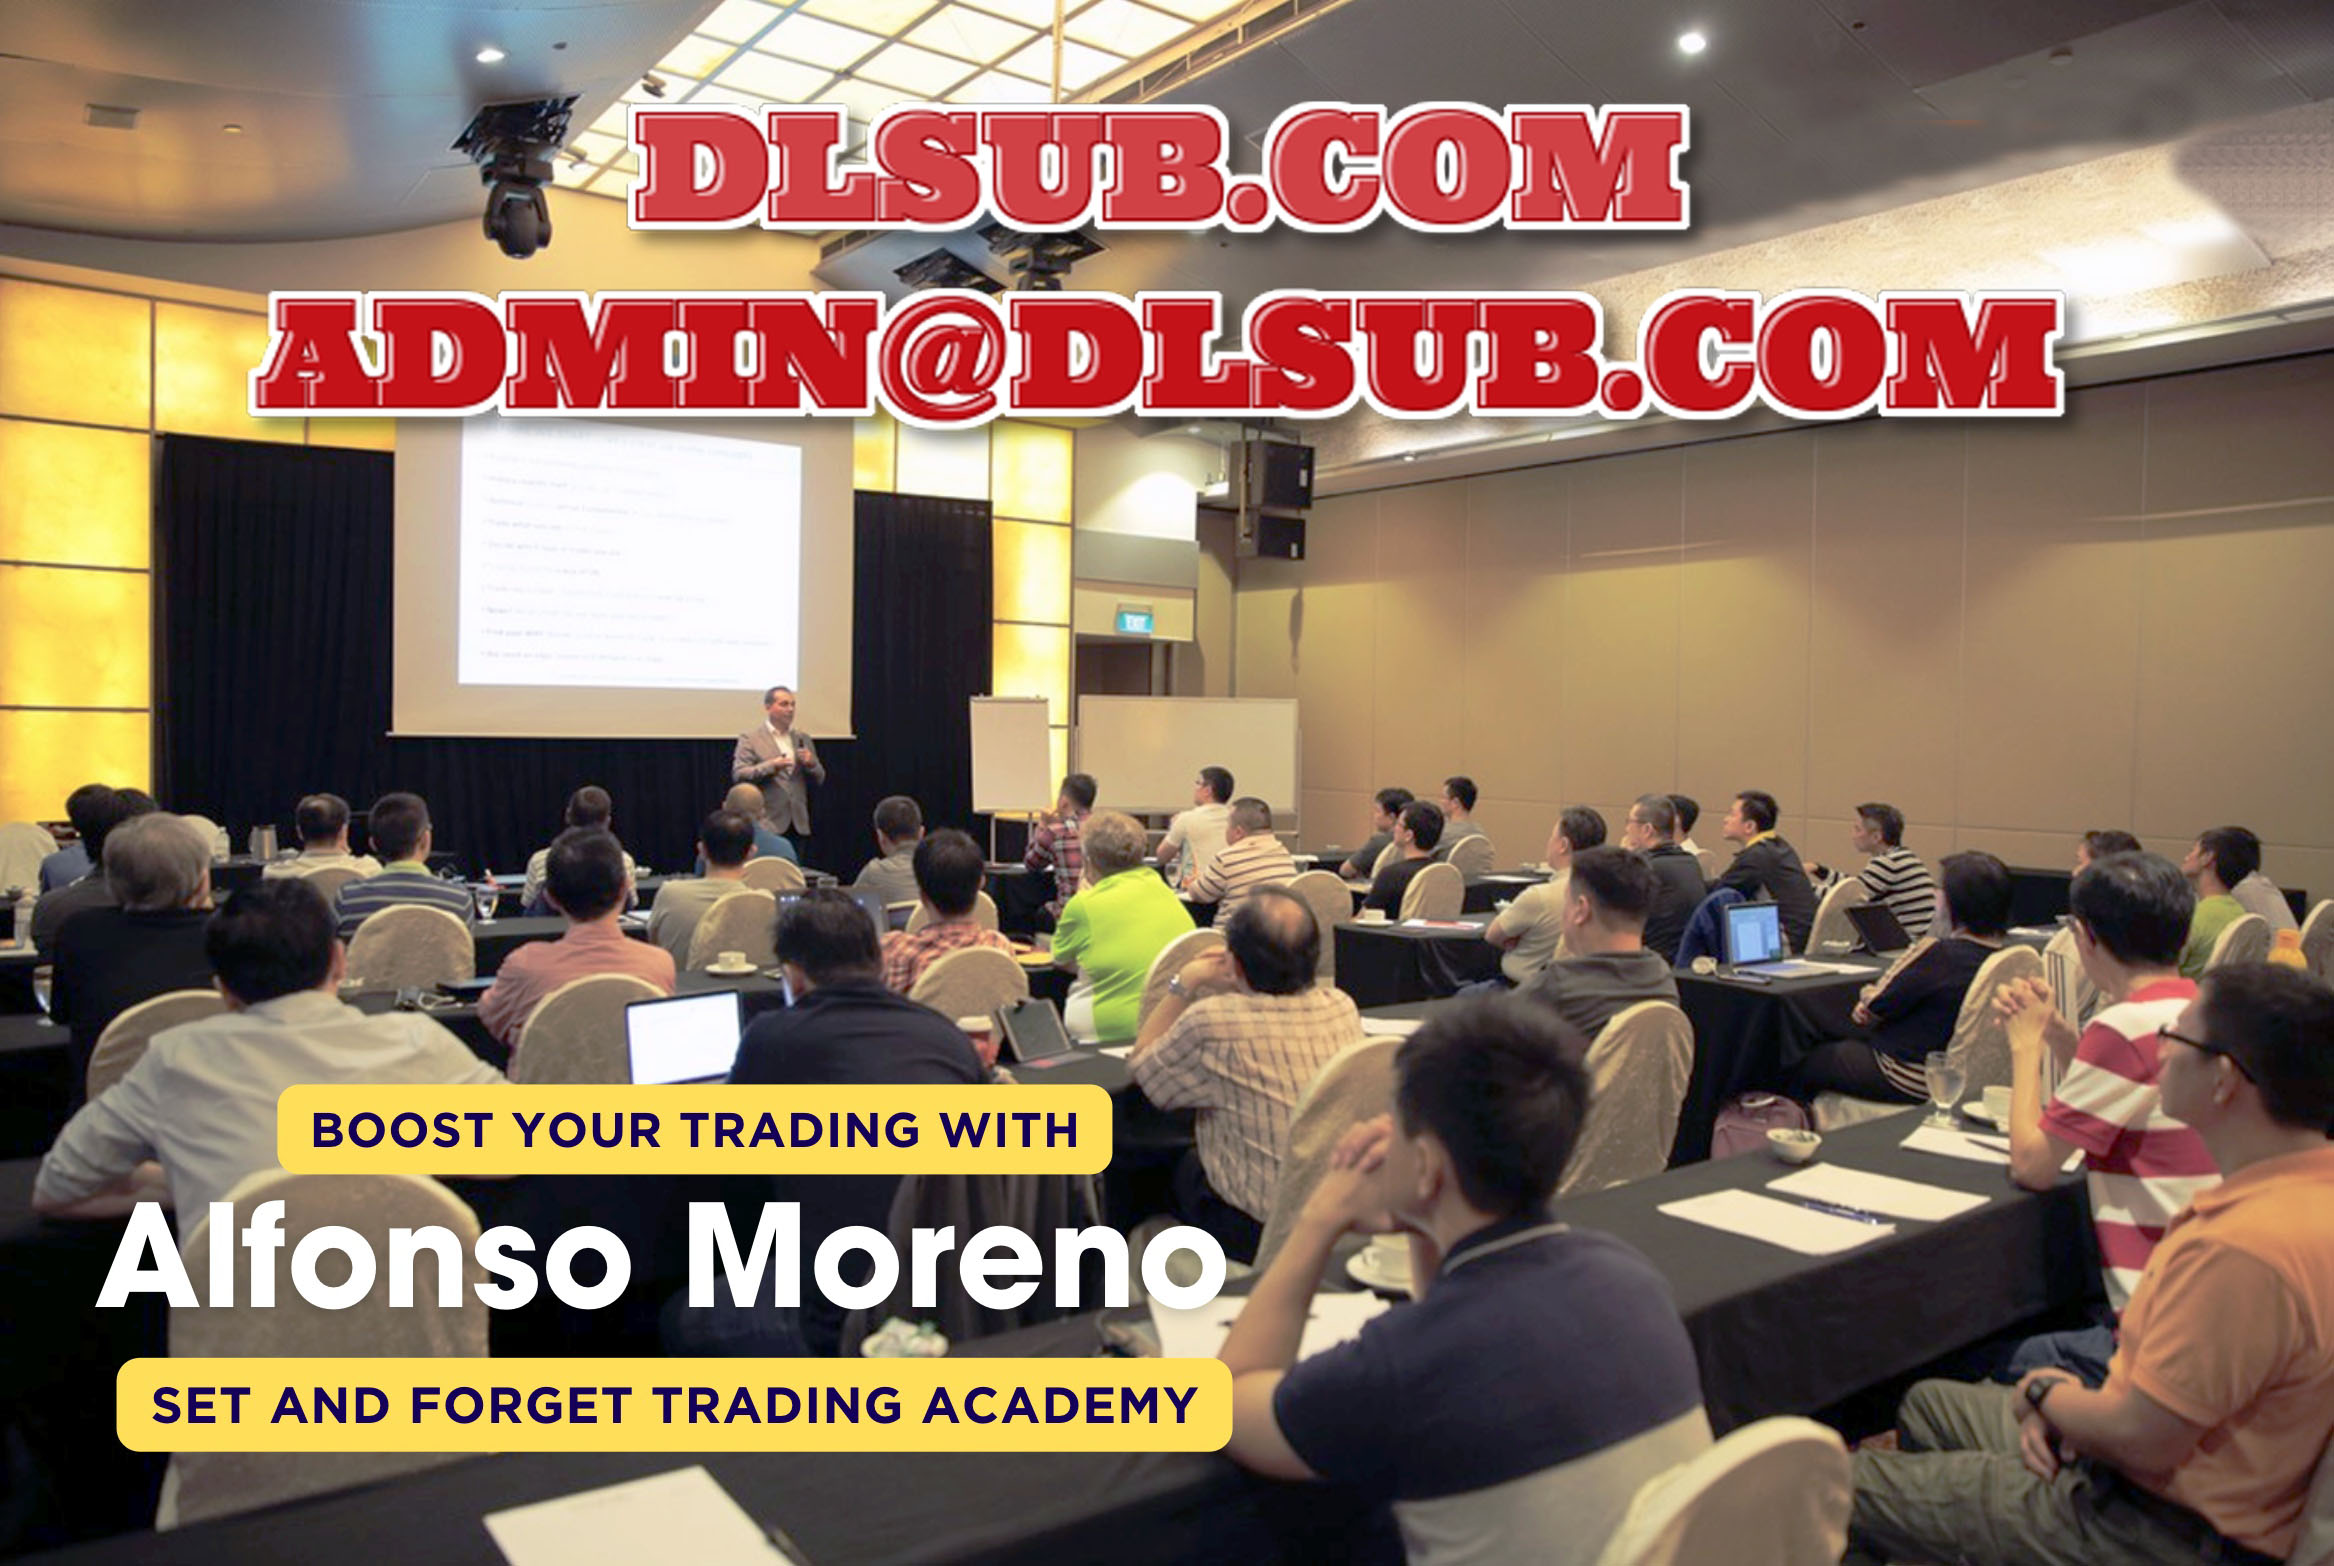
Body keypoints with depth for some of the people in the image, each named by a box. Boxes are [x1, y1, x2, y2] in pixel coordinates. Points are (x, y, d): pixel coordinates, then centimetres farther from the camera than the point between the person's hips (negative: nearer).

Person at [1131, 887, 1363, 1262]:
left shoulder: (1213, 1023, -24)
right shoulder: (1343, 1007, -8)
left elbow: (1142, 1066, -2)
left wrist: (1183, 986, 2)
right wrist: (1242, 987, 16)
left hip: (1261, 1236, -5)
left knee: (1184, 1168, 25)